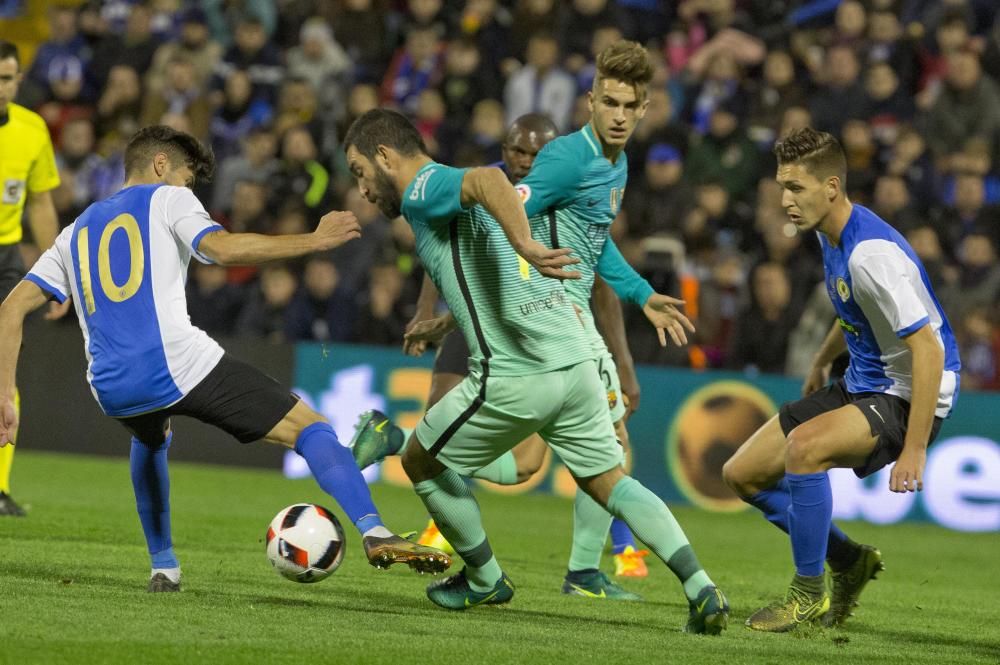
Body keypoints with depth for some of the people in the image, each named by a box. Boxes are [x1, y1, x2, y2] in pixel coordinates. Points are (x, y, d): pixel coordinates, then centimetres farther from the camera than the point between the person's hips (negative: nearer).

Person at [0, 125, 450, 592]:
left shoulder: (76, 232, 27)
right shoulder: (166, 199, 12)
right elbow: (224, 248, -8)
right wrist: (315, 241, -3)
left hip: (111, 390, 6)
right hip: (180, 365, -6)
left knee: (151, 437, 41)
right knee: (310, 429, -2)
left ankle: (163, 566, 35)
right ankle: (375, 534, -23)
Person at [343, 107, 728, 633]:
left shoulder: (423, 190, -4)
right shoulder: (455, 194, 23)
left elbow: (488, 178, -26)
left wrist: (526, 247, -38)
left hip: (514, 376, -8)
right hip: (574, 358, 8)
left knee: (421, 462, 15)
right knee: (607, 480, 16)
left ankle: (485, 580, 28)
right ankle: (701, 588, 0)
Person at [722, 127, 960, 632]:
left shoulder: (873, 252, -27)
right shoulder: (830, 234, 2)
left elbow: (928, 349, -29)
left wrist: (914, 450, -30)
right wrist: (822, 361, 29)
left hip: (907, 398, -10)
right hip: (861, 386, 10)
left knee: (804, 445, -35)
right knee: (743, 474, 5)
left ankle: (810, 593, -19)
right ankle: (848, 561, 22)